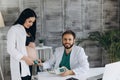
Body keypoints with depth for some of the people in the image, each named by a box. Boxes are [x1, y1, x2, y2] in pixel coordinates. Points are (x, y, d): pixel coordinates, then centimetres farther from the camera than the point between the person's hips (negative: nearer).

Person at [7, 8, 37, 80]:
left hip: (28, 63, 7)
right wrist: (25, 58, -18)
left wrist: (32, 44, 3)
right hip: (20, 64, -7)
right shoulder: (14, 29, -6)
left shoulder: (28, 31, 17)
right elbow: (10, 49, -13)